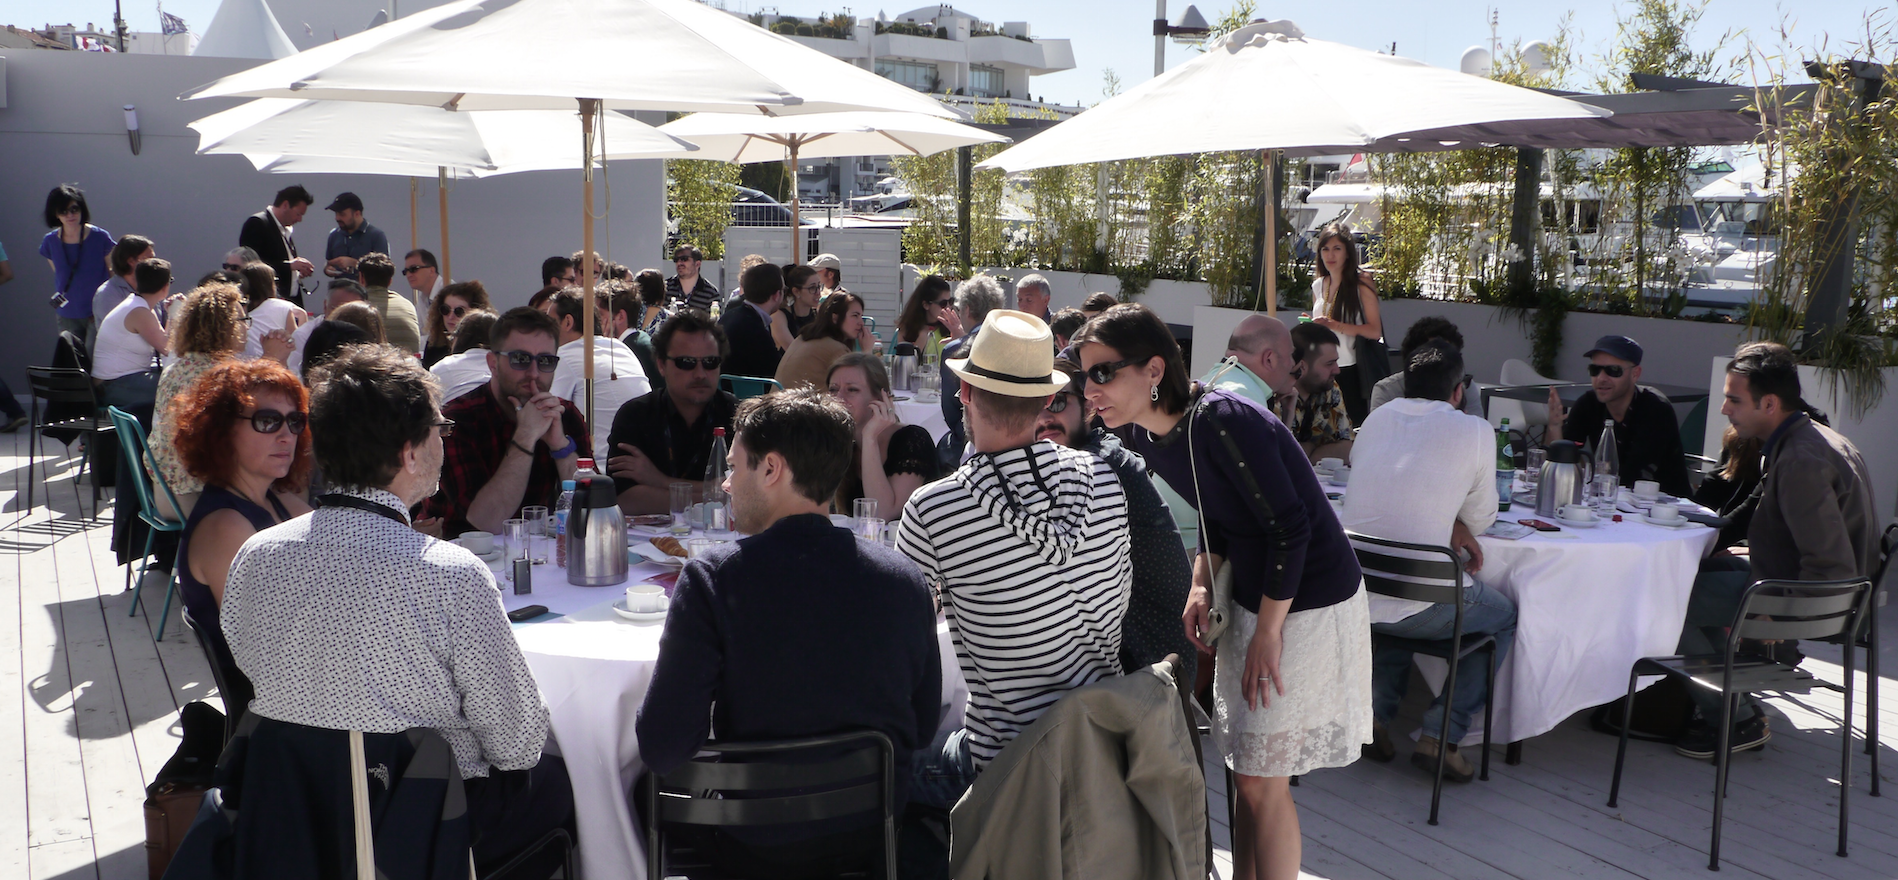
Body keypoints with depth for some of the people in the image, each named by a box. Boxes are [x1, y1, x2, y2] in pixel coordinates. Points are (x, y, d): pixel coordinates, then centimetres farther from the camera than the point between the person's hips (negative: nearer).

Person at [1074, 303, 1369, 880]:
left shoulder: (1222, 421, -27)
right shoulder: (1144, 438, -1)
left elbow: (1289, 526, -24)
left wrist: (1267, 633, -19)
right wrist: (1202, 584, 0)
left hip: (1307, 605, -8)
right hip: (1251, 597, 8)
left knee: (1261, 781, 0)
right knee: (1245, 774, 15)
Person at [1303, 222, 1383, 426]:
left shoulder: (1361, 283, -5)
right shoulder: (1318, 285, 12)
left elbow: (1375, 331, -13)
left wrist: (1334, 325, -20)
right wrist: (1311, 323, 3)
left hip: (1352, 370, -5)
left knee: (1356, 423, -6)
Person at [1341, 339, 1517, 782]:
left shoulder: (1378, 417, 10)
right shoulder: (1474, 431, -3)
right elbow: (1481, 520, 8)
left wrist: (1446, 522, 13)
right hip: (1416, 607, -5)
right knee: (1504, 618, 24)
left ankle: (1373, 712, 23)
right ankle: (1439, 736, 13)